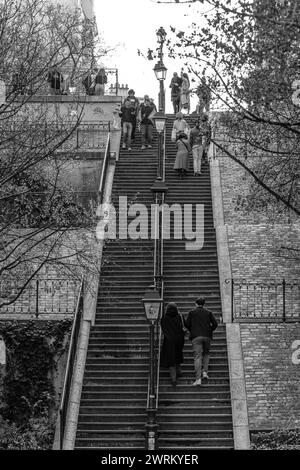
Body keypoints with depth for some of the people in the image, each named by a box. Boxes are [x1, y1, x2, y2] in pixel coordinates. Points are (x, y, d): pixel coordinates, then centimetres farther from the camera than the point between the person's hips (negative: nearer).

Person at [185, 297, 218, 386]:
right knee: (206, 354, 22)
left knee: (197, 356, -5)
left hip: (196, 336, -2)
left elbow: (187, 324, 0)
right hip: (207, 336, 2)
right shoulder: (208, 312, 10)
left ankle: (198, 379, -14)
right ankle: (205, 371, 3)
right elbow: (215, 323, 2)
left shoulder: (192, 312, 6)